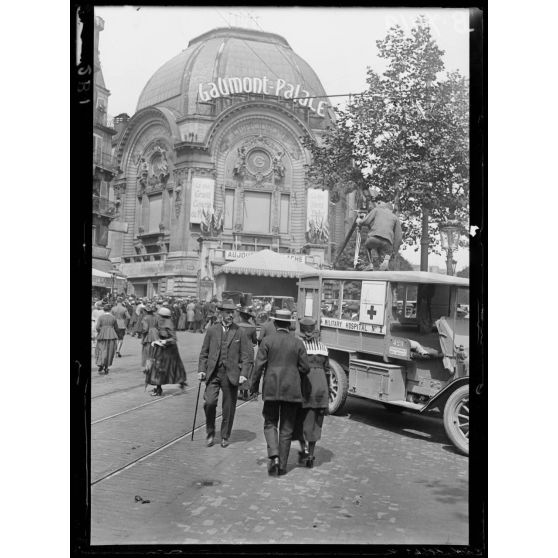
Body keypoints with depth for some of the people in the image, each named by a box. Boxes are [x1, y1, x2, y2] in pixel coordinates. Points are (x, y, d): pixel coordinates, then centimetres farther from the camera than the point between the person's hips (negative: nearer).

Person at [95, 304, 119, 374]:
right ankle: (106, 368, 11)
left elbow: (97, 327, -11)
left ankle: (100, 366, -7)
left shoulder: (100, 317, -4)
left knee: (101, 351, 9)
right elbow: (116, 327, 9)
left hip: (102, 336, -1)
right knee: (109, 352, 10)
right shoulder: (113, 317, 1)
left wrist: (99, 333, 8)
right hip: (111, 336, 1)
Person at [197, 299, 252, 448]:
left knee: (228, 408, 5)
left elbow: (247, 355, 1)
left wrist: (244, 374, -9)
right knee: (209, 402, -13)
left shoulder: (240, 332, 2)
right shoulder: (212, 330, 7)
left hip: (231, 375, 0)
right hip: (213, 373, 1)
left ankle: (225, 437, 25)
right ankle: (210, 433, 10)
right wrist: (201, 370, 0)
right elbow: (204, 353, 12)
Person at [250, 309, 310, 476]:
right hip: (292, 390, 1)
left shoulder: (267, 340, -4)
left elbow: (259, 366, -7)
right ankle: (282, 465, 14)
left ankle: (273, 455, -8)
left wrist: (254, 386, 3)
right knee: (286, 429, 10)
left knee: (270, 424, 13)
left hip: (271, 389, -1)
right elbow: (305, 368, 1)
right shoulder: (298, 343, 1)